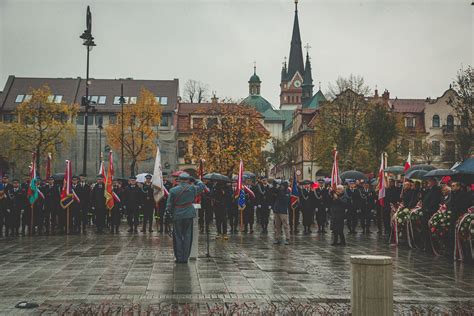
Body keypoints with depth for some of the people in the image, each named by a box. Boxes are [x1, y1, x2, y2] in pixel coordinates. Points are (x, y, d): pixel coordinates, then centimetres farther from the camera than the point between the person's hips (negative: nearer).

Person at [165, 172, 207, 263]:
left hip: (177, 216, -1)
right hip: (189, 215, 1)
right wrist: (194, 180, 20)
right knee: (187, 237, 7)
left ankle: (179, 258, 10)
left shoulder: (173, 190, -8)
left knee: (178, 237, 8)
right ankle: (185, 258, 9)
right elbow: (202, 185, 18)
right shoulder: (192, 189, -3)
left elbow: (169, 205, -4)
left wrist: (170, 213, 12)